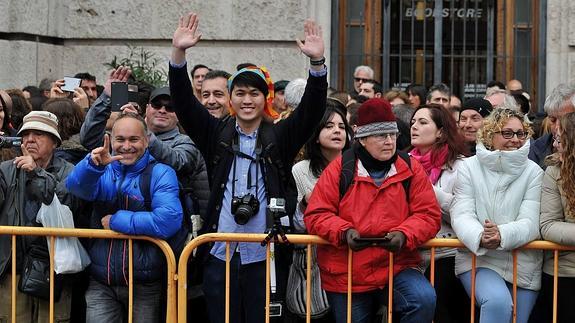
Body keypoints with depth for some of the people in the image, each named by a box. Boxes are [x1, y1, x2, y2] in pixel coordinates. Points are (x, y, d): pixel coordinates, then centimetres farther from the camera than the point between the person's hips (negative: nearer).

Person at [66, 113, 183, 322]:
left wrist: (116, 220, -15)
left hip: (145, 287, -2)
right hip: (101, 284, 3)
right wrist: (93, 164, -34)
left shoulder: (161, 174, -5)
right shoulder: (104, 171, 8)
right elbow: (77, 187, -14)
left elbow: (169, 221, -21)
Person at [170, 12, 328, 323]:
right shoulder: (216, 134, 9)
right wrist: (178, 53, -12)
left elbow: (311, 110, -5)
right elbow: (184, 102, 1)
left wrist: (317, 62, -20)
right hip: (220, 253, 1)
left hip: (265, 254, -1)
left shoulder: (279, 137, 6)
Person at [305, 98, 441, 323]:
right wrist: (344, 232, -21)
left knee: (424, 300, -27)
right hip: (346, 277, 0)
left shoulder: (411, 170, 3)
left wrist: (404, 235, -20)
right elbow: (316, 215, -3)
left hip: (397, 268, 0)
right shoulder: (339, 169, -1)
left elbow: (428, 215, -1)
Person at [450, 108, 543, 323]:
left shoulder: (532, 172, 3)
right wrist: (480, 237, -29)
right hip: (477, 258, -2)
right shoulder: (470, 167, 3)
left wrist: (502, 235, -29)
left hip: (523, 264, 2)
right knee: (498, 302, -30)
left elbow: (531, 222, -8)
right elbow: (461, 215, -7)